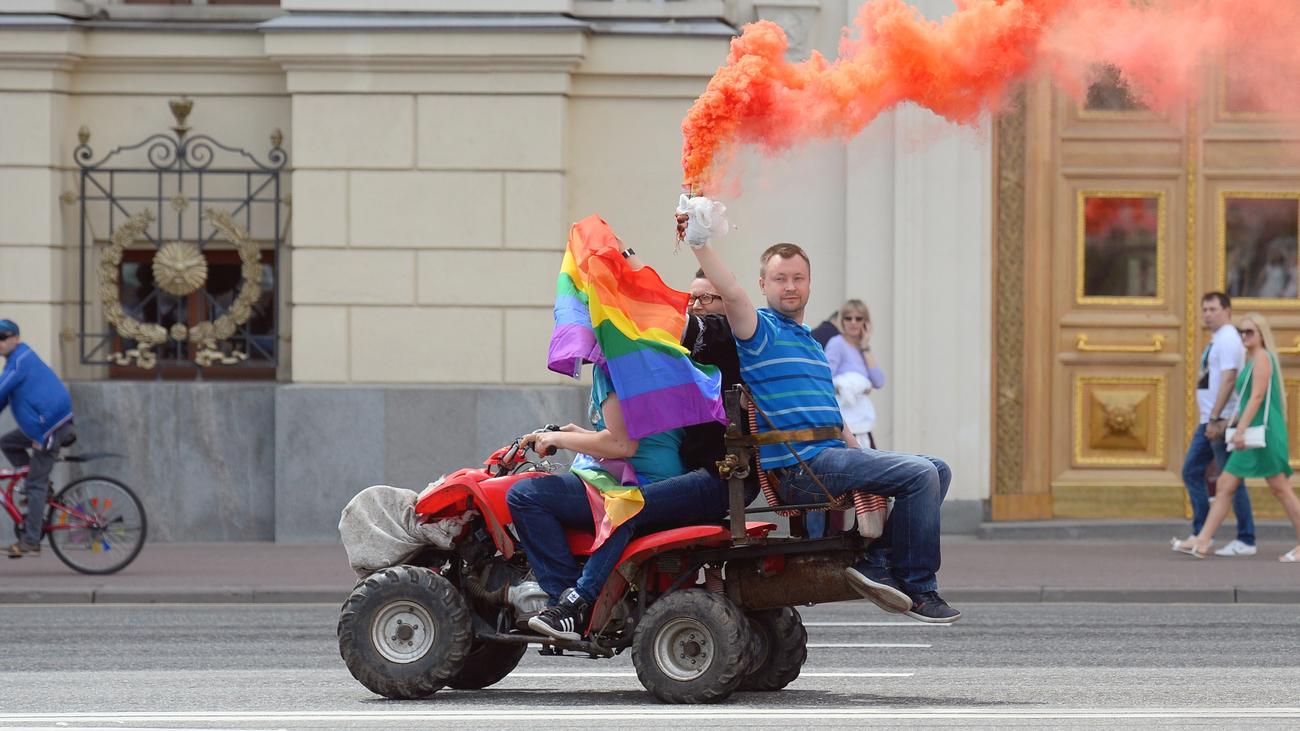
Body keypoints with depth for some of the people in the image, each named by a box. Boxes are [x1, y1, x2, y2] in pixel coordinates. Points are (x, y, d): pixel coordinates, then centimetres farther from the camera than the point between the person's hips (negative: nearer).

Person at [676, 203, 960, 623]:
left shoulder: (809, 341, 25)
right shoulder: (761, 331, -2)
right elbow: (731, 294, -24)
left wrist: (861, 455, 23)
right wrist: (699, 244, -34)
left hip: (832, 455, 9)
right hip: (799, 467, -9)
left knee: (936, 471, 9)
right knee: (920, 474, -19)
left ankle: (873, 559, -3)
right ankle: (917, 589, -13)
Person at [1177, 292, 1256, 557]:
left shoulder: (1228, 339, -13)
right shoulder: (1216, 340, 17)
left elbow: (1228, 379, -21)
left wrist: (1215, 419, -25)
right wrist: (1210, 420, 17)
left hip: (1222, 421, -10)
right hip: (1209, 420, 10)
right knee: (1192, 472, 10)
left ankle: (1246, 541, -2)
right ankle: (1200, 534, 14)